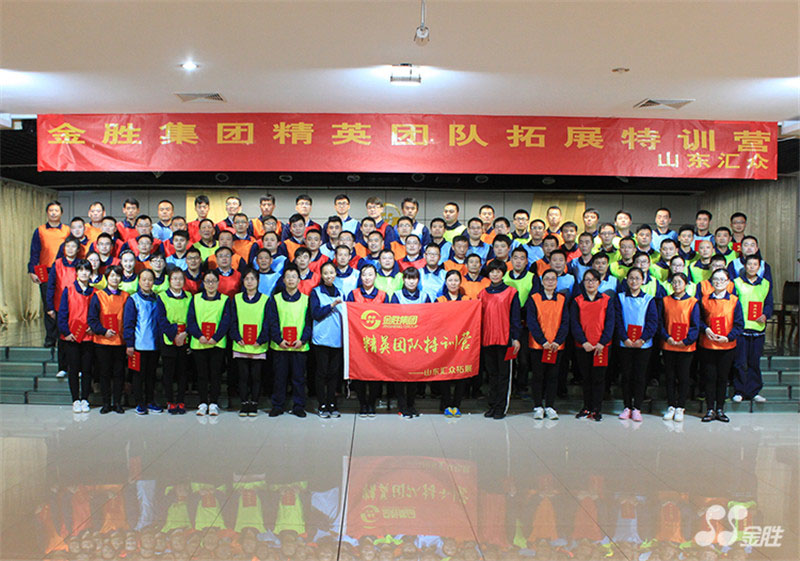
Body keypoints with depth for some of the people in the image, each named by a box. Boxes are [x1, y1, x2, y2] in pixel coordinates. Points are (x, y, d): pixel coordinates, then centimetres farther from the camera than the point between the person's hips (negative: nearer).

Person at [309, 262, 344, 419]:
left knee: (334, 372, 5)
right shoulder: (316, 292, 3)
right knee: (322, 372, 0)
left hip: (337, 339, 4)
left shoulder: (340, 293, 15)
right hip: (321, 339, -3)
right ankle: (322, 405, 8)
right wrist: (332, 305, -17)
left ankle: (332, 404, 14)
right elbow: (316, 314, -8)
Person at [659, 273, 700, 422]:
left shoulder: (692, 302, 0)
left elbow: (695, 325, -3)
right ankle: (671, 406, 16)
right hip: (668, 346, 2)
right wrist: (667, 337, -10)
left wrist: (686, 341, -13)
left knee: (683, 377, 4)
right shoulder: (665, 301, 7)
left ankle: (680, 407, 13)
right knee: (669, 376, 7)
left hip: (686, 347, -2)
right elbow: (661, 322, 5)